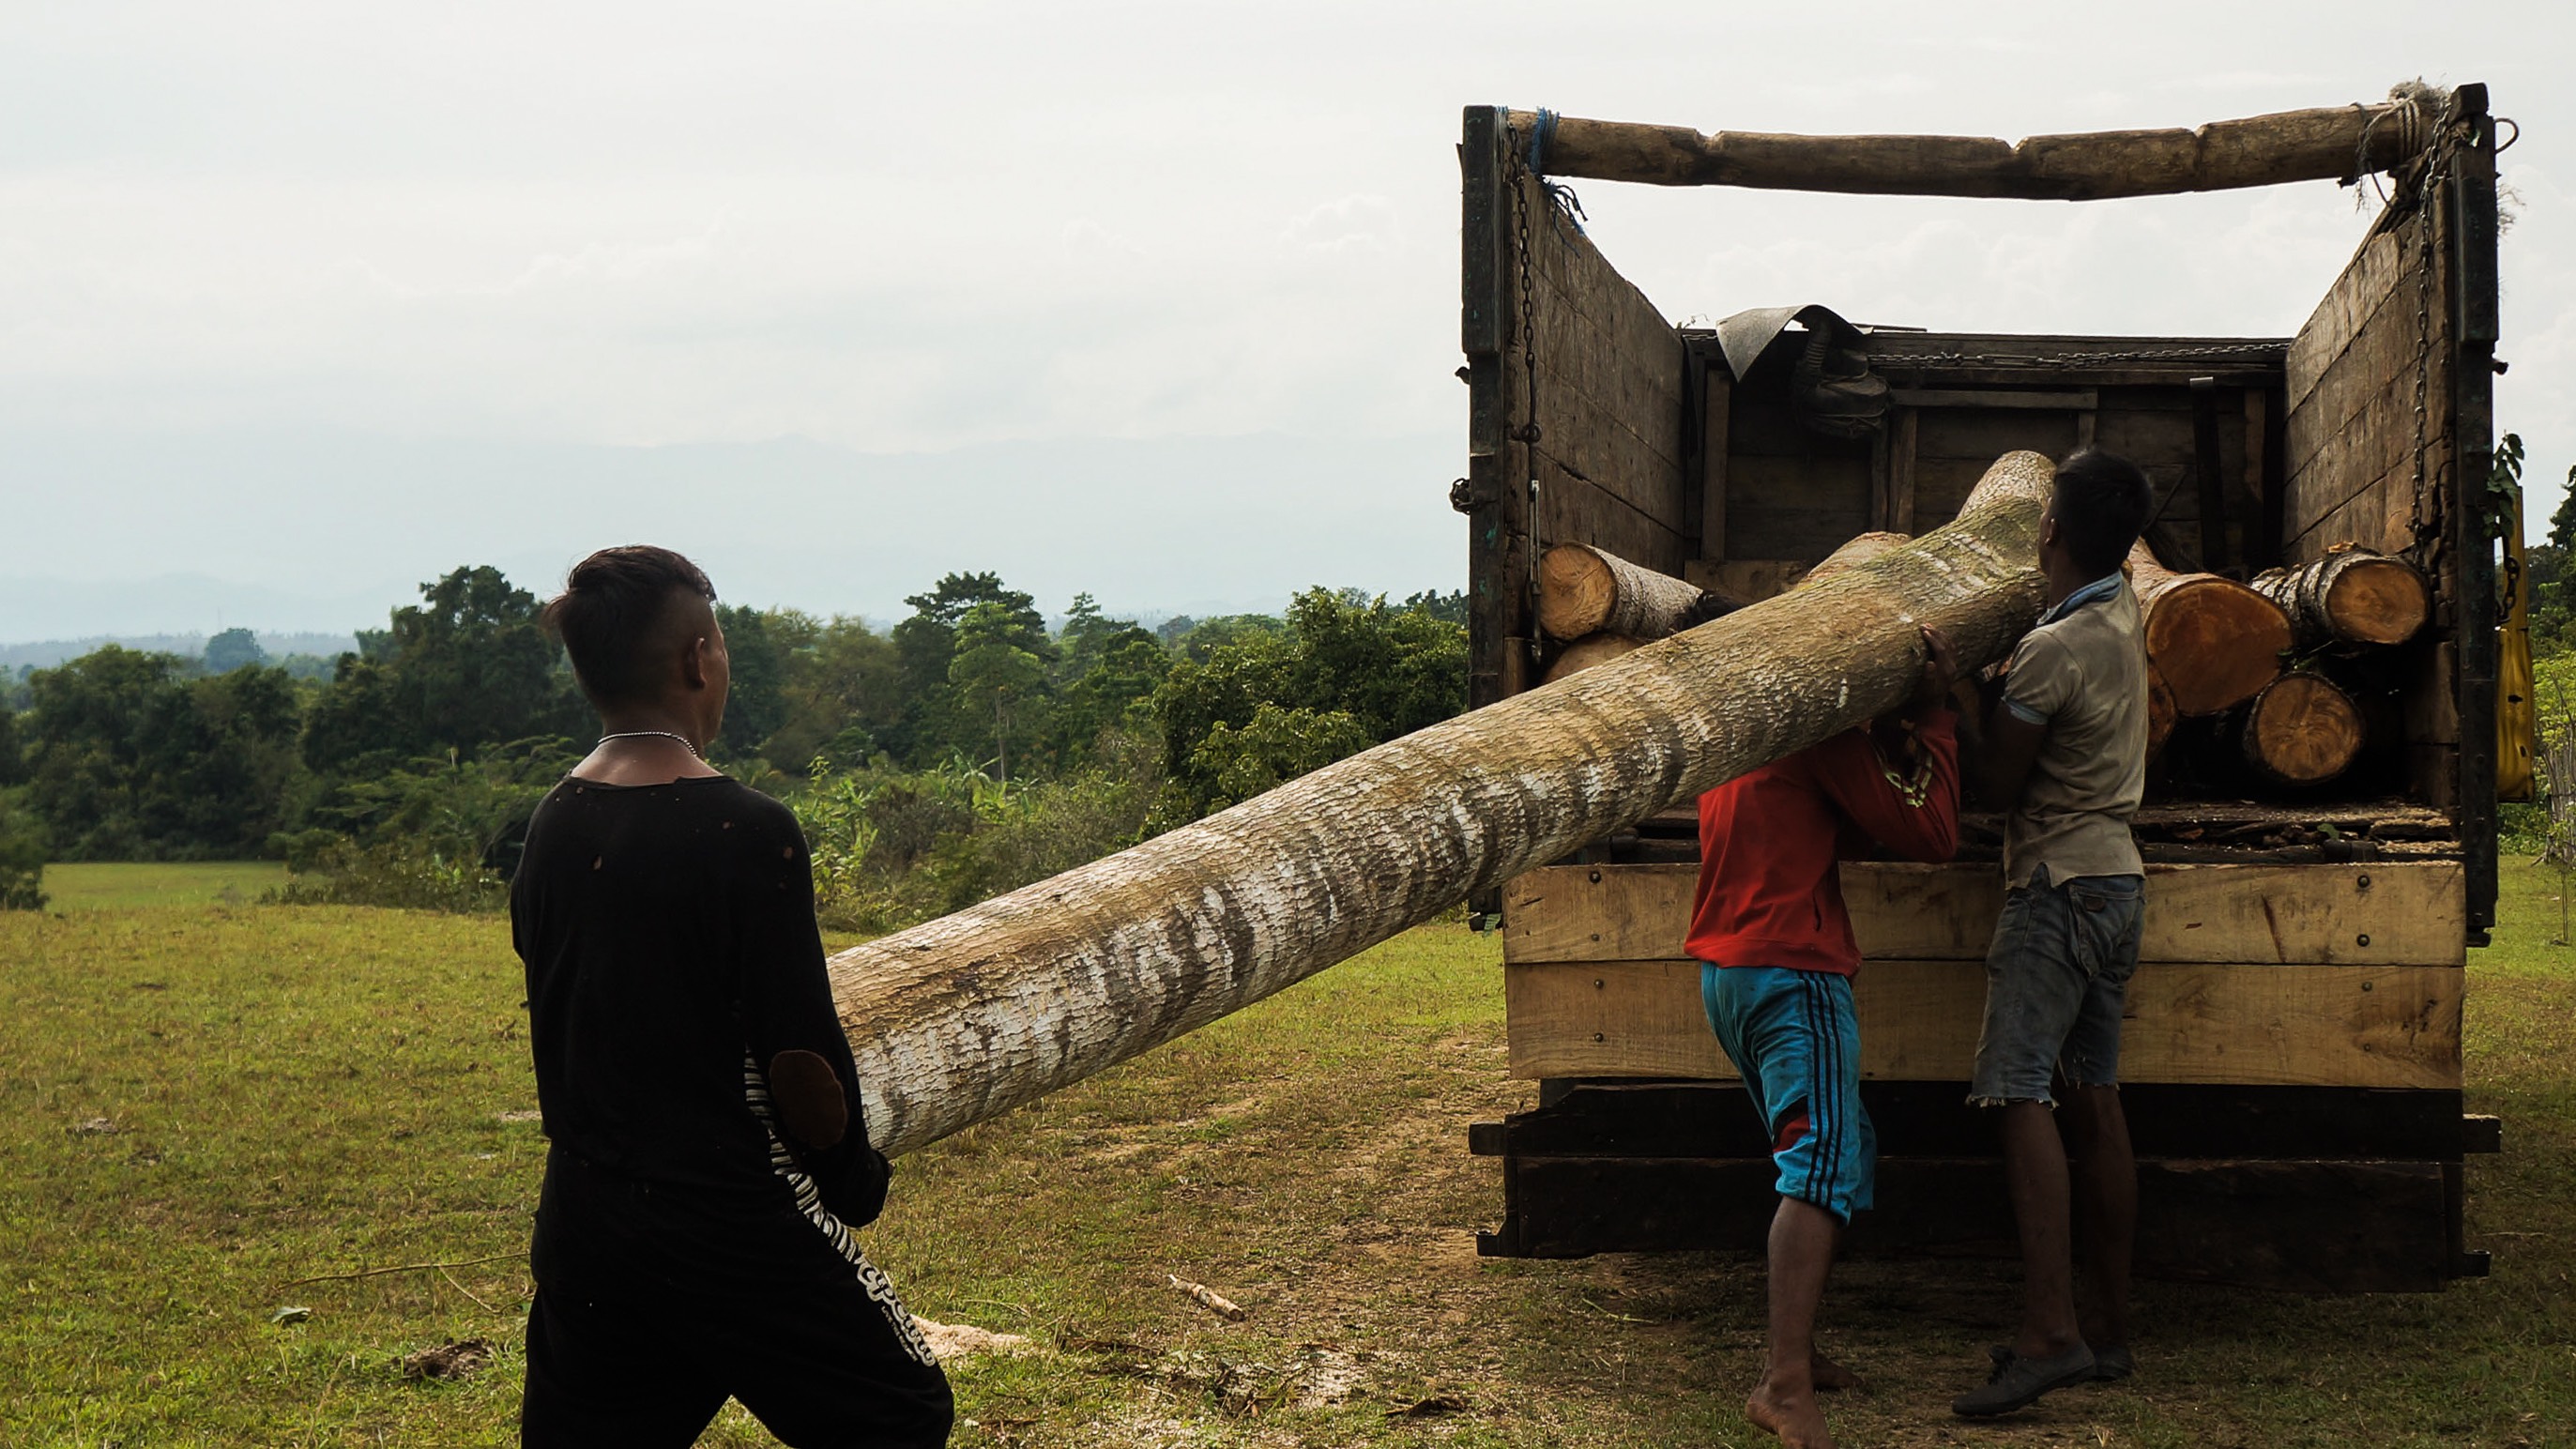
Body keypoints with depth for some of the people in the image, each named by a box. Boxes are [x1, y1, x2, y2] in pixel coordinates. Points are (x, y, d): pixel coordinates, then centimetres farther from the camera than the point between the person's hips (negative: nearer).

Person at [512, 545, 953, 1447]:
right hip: (729, 1224, -7)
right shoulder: (744, 831, -18)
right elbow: (799, 1054, -17)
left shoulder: (551, 830, 3)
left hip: (579, 1221, 7)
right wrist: (854, 1177, 0)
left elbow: (554, 1026, 12)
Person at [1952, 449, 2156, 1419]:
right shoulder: (2124, 619, 12)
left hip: (2060, 885, -10)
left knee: (2020, 1092, -15)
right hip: (2118, 877, 10)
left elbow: (1997, 786, -9)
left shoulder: (2054, 650, -17)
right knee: (2095, 1101, 11)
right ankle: (2111, 1330, 15)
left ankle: (2051, 1332, -23)